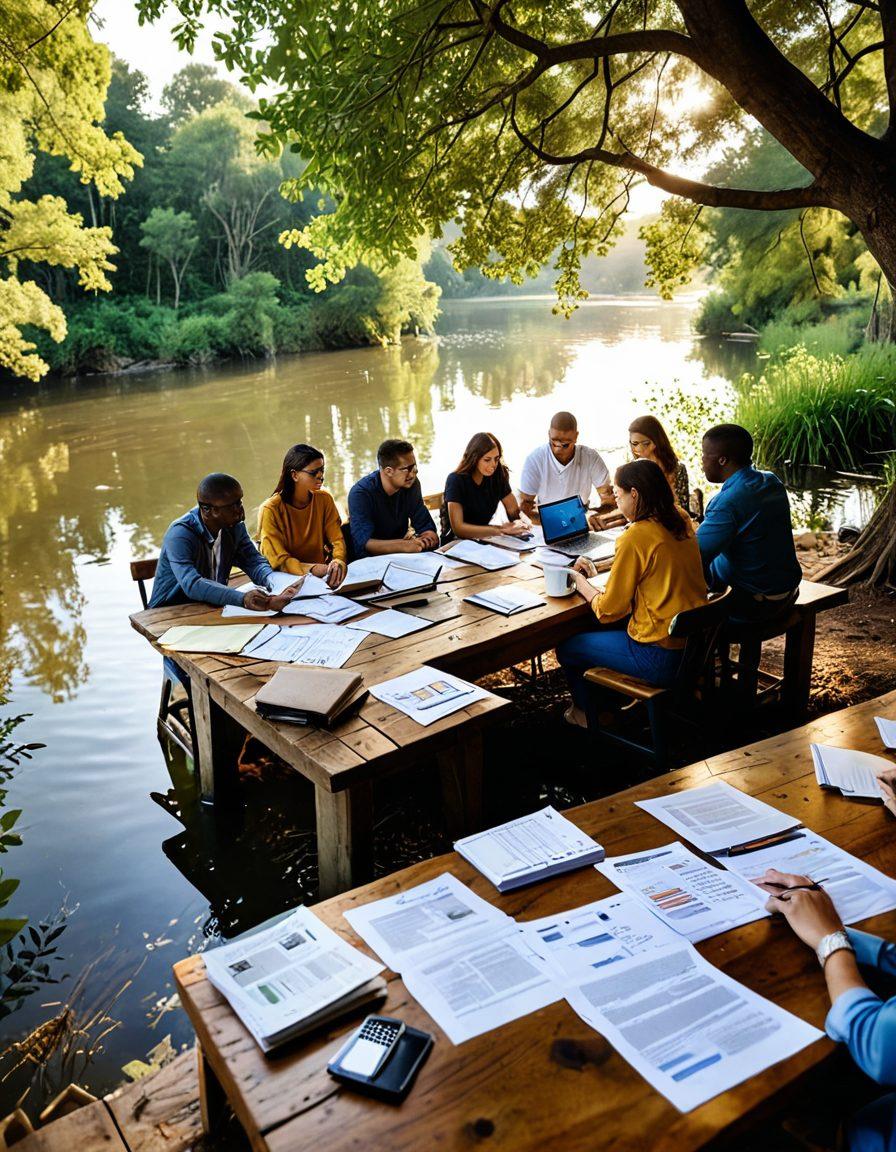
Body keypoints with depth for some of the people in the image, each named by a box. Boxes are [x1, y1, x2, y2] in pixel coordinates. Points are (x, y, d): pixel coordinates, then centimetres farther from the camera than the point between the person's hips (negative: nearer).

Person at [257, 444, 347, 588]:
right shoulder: (270, 510, -12)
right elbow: (278, 560, -16)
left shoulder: (324, 499, 2)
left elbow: (337, 540, -1)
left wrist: (338, 562, -25)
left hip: (321, 575, 4)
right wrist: (313, 570, -32)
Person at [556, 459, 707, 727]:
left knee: (567, 647, 9)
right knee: (597, 631, 28)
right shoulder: (681, 520, 3)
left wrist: (582, 585, 5)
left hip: (662, 657, -9)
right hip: (695, 646, 9)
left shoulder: (636, 537, -20)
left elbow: (609, 610, -13)